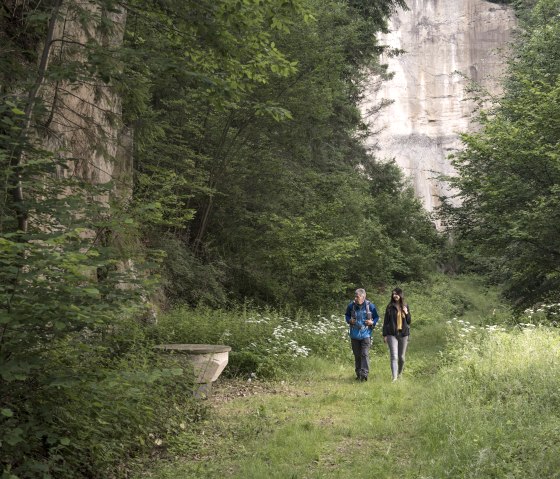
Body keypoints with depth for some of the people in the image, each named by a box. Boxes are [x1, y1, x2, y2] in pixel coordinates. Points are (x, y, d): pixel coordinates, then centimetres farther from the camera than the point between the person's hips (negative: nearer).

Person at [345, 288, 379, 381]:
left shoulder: (370, 306, -6)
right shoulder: (351, 305, -1)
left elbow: (376, 317, 7)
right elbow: (347, 315, 17)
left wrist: (372, 322, -12)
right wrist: (349, 320, -4)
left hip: (366, 334, -3)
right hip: (354, 334, 3)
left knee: (365, 354, -11)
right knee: (357, 355, 11)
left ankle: (364, 374, -11)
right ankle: (358, 373, 22)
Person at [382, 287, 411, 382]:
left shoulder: (405, 306, 7)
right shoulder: (390, 306, 0)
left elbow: (409, 321, 11)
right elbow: (386, 321, 2)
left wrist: (407, 313, -8)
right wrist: (384, 335, -2)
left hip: (403, 334, 3)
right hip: (392, 334, -3)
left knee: (401, 357, 11)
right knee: (394, 356, -12)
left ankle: (400, 374, 31)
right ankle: (394, 377, -16)